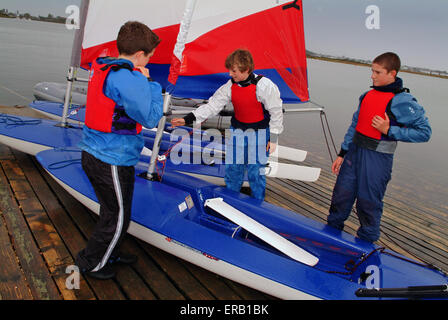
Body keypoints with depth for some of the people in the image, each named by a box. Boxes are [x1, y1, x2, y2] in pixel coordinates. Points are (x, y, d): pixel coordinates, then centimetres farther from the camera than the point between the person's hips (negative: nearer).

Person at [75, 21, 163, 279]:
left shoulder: (101, 68, 7)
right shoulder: (130, 79, -22)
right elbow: (151, 118, -16)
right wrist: (149, 81, -9)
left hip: (93, 154, 9)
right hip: (113, 162, -9)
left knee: (111, 210, 26)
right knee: (118, 219, 12)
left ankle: (110, 253, 45)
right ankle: (90, 263, 30)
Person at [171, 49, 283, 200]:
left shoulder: (264, 85, -17)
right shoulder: (229, 86, -3)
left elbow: (276, 112, -10)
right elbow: (212, 105, -5)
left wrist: (273, 138, -8)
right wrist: (188, 119, -14)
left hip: (259, 132, -4)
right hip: (237, 131, 5)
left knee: (256, 170, 0)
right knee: (232, 168, 8)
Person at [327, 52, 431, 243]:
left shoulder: (403, 101, -11)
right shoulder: (368, 95, 8)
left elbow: (424, 132, -10)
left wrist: (389, 130, -17)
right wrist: (342, 153, 14)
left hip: (377, 158, -6)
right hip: (355, 152, 6)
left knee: (369, 202, 4)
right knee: (341, 194, 14)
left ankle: (365, 243, 25)